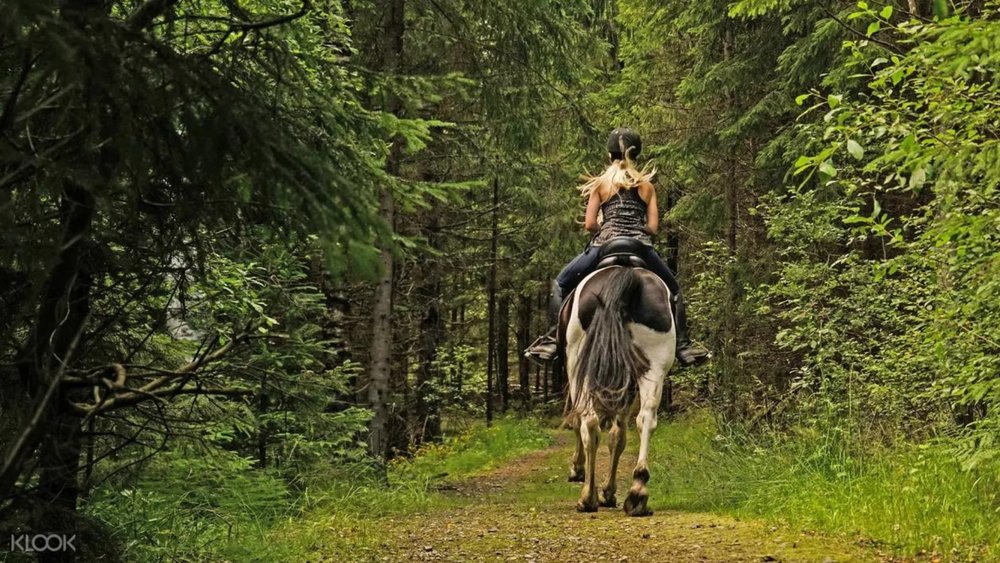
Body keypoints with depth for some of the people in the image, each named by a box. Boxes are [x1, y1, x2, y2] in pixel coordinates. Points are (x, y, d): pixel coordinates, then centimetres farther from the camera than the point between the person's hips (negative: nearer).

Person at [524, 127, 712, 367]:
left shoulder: (601, 183, 8)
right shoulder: (647, 185, 12)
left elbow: (589, 224, 2)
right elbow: (653, 227, 6)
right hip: (641, 247, 1)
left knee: (561, 284, 16)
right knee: (673, 288, 23)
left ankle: (554, 338, 0)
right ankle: (683, 345, 13)